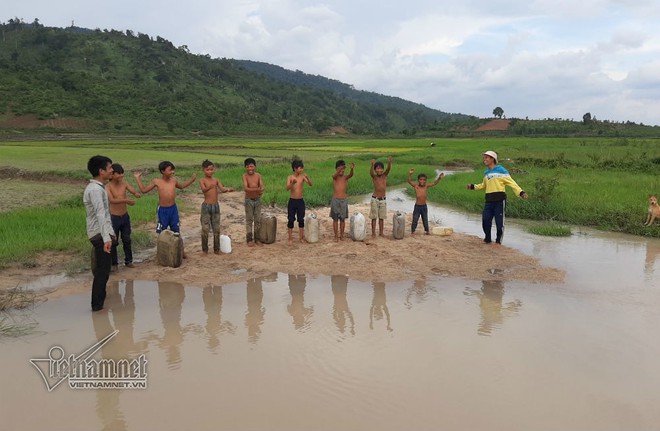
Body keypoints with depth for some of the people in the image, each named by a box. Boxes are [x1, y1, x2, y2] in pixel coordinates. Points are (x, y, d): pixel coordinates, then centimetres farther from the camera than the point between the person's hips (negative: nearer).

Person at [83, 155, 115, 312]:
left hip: (102, 234, 10)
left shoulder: (98, 187, 14)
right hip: (100, 234, -10)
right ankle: (97, 305, 2)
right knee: (102, 271, -5)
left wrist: (110, 233, 27)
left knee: (103, 269, 19)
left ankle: (100, 300, 32)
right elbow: (100, 214, -31)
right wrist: (106, 238, -39)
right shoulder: (95, 190, -19)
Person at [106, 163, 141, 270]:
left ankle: (128, 261, 25)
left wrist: (136, 194, -38)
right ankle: (114, 263, 18)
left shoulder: (124, 184, -1)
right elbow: (112, 200, -28)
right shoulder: (108, 187, -14)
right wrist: (126, 200, -43)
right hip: (114, 217, -4)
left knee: (127, 240, 13)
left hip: (125, 216, 4)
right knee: (113, 242, 6)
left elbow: (134, 192, -13)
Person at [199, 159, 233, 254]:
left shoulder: (216, 180, 6)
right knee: (205, 229, -1)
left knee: (217, 229, 7)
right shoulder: (202, 180, -5)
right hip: (206, 206, -4)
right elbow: (203, 190, -25)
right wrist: (209, 187, -46)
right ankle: (205, 249, 13)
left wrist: (228, 189, -31)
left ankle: (216, 249, 19)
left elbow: (222, 189, -8)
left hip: (216, 206, 4)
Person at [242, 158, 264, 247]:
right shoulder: (245, 176, -11)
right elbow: (245, 188, -23)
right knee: (249, 220, 4)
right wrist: (257, 189, -38)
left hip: (257, 200, 3)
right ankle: (249, 239, 13)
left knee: (258, 220, 8)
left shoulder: (258, 176, -3)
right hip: (249, 200, -3)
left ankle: (257, 238, 20)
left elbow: (262, 187, -12)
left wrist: (260, 191, -36)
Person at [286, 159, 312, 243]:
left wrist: (307, 178, -34)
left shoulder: (302, 176, -2)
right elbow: (287, 188, -19)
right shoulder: (290, 177, -5)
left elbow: (310, 184, -15)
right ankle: (290, 238, 12)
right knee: (291, 220, 3)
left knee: (301, 220, 7)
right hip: (292, 201, -1)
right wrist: (292, 183, -37)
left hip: (300, 201, 2)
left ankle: (301, 237, 17)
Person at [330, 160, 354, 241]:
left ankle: (341, 235, 19)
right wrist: (340, 169, -51)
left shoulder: (345, 177, -2)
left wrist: (352, 169, -47)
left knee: (342, 219, 8)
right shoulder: (334, 177, -4)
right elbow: (336, 174, -29)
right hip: (335, 200, -1)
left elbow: (351, 175, -24)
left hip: (344, 200, 1)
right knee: (335, 219, 5)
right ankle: (336, 236, 13)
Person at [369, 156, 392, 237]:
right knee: (374, 217, 3)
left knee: (381, 217, 11)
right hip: (375, 199, -3)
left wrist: (389, 162, -38)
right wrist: (372, 165, -47)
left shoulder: (385, 175, 1)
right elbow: (371, 172, -28)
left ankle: (381, 232, 20)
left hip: (383, 199, 3)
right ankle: (373, 233, 10)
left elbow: (388, 169, -17)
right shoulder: (374, 176, -6)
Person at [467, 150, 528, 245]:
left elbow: (511, 182, -7)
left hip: (499, 200, -6)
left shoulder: (501, 170, -3)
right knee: (485, 220, 3)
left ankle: (498, 241, 13)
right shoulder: (486, 173, 18)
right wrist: (473, 186, 26)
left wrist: (520, 192, -16)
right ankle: (488, 239, 21)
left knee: (499, 221, 0)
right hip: (489, 201, 6)